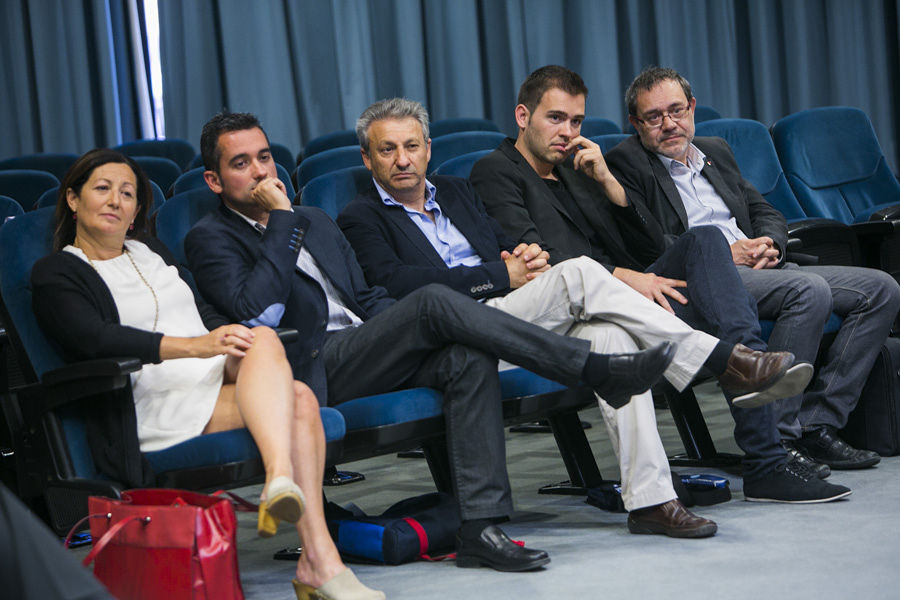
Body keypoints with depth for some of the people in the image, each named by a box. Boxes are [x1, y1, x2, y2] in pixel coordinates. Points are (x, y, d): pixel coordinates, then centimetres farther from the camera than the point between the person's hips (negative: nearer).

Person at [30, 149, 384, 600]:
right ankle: (318, 559, -40)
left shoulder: (151, 253, 28)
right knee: (297, 398, -28)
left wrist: (234, 342, -4)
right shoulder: (55, 273, 7)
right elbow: (95, 339, -12)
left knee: (263, 338, -29)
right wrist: (194, 346, -23)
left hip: (220, 377, 6)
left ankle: (282, 478, -47)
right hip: (157, 399, -6)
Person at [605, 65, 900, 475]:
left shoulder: (716, 151, 26)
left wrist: (769, 244, -1)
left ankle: (814, 426, -13)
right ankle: (772, 440, -29)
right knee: (810, 290, -33)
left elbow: (764, 212, 24)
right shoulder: (626, 162, 2)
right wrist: (724, 255, -15)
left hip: (761, 269, 8)